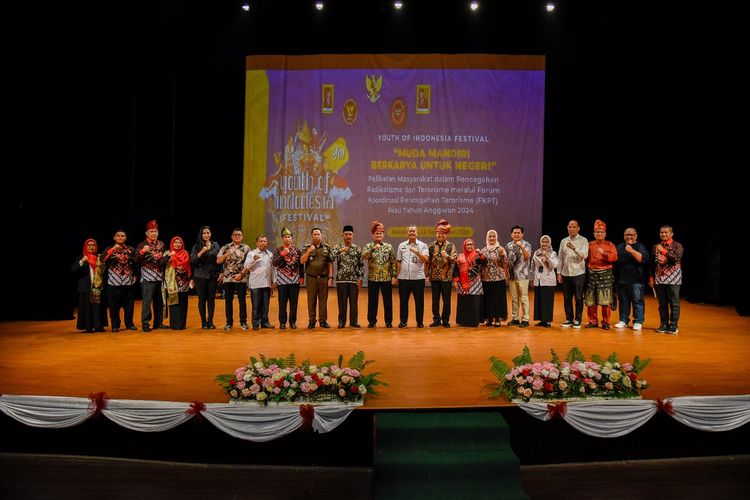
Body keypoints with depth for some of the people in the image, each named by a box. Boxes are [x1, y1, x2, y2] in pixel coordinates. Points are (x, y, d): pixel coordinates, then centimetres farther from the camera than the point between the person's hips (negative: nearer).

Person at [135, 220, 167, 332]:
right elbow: (136, 260, -13)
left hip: (160, 277, 5)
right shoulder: (142, 245, -3)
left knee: (159, 301, 10)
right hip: (147, 277, -5)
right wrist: (142, 251, -25)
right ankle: (145, 323, 0)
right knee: (147, 301, -6)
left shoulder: (161, 244, 11)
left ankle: (158, 322, 19)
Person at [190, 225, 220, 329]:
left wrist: (220, 273, 6)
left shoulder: (215, 245, 8)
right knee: (202, 298, 2)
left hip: (213, 275, 2)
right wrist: (202, 251, -17)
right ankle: (203, 322, 9)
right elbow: (192, 260, -6)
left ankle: (210, 321, 11)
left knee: (211, 298, 4)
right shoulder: (197, 246, 3)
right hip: (201, 276, -1)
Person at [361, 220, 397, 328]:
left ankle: (389, 321, 15)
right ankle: (372, 321, 16)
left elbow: (393, 262, 5)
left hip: (387, 278, 1)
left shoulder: (389, 247, 6)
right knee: (372, 301, 5)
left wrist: (394, 276, -1)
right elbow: (364, 256, -17)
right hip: (372, 278, -1)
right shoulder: (368, 246, 3)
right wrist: (373, 249, -29)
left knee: (388, 300, 5)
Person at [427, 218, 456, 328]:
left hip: (446, 277, -2)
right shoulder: (431, 246, 8)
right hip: (434, 277, 2)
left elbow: (454, 259, -9)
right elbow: (427, 261, 9)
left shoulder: (451, 246, 1)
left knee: (446, 300, 3)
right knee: (435, 299, 5)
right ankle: (436, 320, 15)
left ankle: (445, 320, 13)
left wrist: (447, 256, -29)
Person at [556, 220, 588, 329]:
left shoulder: (583, 240, -2)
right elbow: (560, 258, 10)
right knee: (567, 298, 8)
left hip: (578, 273, -4)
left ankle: (577, 320, 10)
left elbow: (584, 255, -15)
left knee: (578, 298, 1)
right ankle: (569, 319, 17)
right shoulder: (563, 241, 9)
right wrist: (558, 272, 5)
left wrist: (574, 248, -29)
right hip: (565, 274, 4)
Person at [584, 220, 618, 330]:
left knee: (605, 300, -3)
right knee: (590, 301, 3)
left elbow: (614, 257, -9)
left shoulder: (610, 245, 4)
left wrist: (604, 253, -22)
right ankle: (593, 321, 14)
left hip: (605, 275, -2)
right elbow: (586, 259, 13)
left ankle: (605, 322, 8)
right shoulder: (590, 245, 11)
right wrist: (588, 268, -1)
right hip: (592, 274, 2)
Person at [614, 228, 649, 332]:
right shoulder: (619, 247, 16)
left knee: (637, 301, -4)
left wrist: (631, 251, -20)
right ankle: (623, 321, 17)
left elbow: (643, 259, -14)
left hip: (636, 280, -4)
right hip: (622, 280, 5)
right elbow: (615, 261, 19)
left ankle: (638, 322, 2)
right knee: (623, 301, 9)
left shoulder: (640, 247, 2)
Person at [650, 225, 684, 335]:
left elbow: (676, 258, -17)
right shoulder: (656, 247, 12)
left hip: (673, 279, -3)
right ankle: (664, 324, 14)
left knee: (674, 303, -1)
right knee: (662, 303, 7)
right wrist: (651, 277, 10)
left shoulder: (677, 246, 1)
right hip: (659, 279, 3)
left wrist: (664, 251, -25)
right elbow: (653, 263, 14)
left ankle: (673, 325, 6)